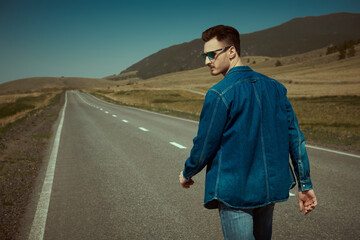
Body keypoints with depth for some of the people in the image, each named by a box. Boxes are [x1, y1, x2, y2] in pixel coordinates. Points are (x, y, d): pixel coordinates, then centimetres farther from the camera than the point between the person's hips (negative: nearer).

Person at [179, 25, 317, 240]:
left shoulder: (219, 94, -16)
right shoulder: (275, 87, 4)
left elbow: (205, 144, -10)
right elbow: (295, 137, 5)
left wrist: (187, 174, 9)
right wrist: (305, 184, 10)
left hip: (235, 192, -7)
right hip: (271, 187, 7)